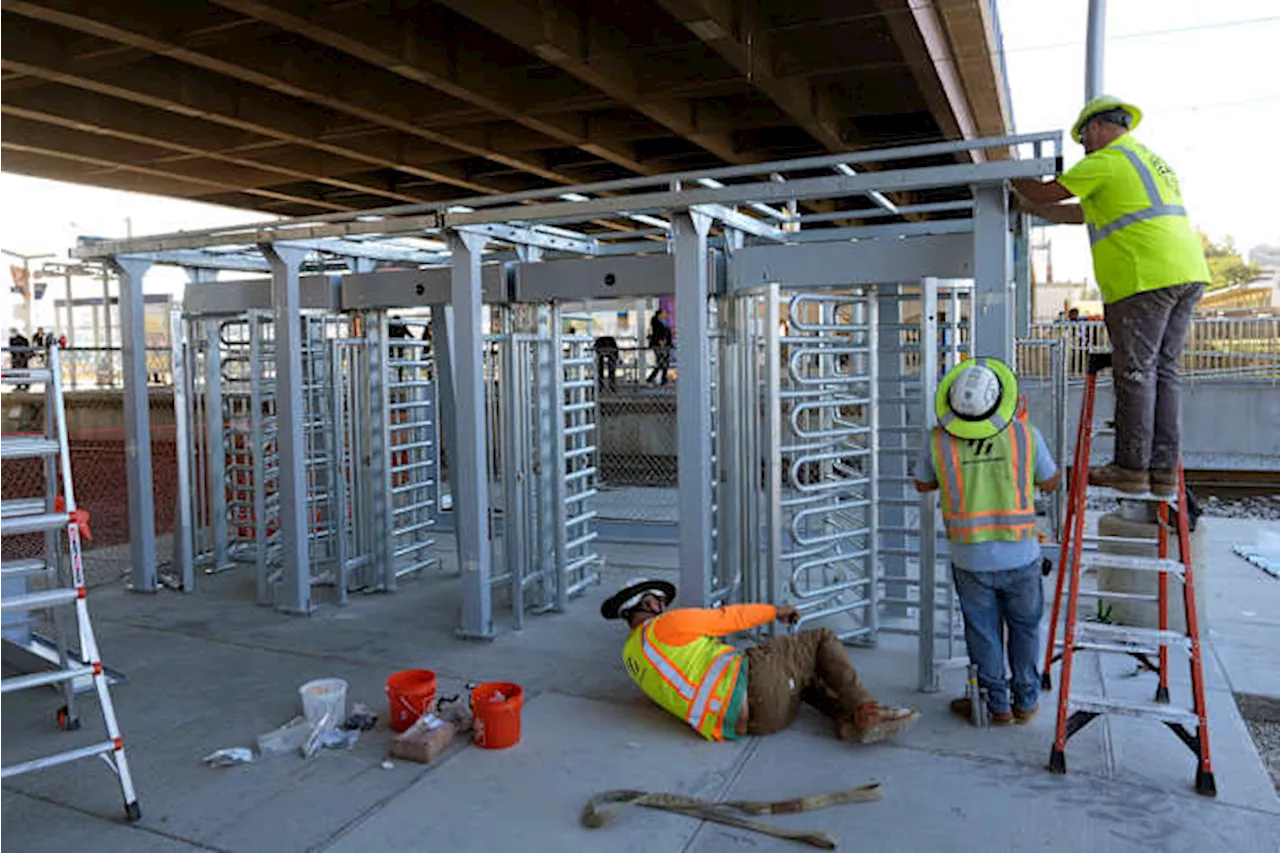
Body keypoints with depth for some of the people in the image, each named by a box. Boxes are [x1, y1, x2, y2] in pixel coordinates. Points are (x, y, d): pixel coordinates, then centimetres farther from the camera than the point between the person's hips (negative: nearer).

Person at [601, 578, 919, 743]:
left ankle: (847, 718, 6)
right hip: (753, 681, -8)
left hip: (734, 722, 8)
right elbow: (731, 617, 2)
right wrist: (775, 610, 16)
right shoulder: (669, 624, -5)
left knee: (803, 675, 32)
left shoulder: (632, 657, 19)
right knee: (823, 640, 12)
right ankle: (865, 709, 1)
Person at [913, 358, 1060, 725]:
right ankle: (1026, 701, 32)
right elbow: (1050, 482, 7)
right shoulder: (1025, 434, -10)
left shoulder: (940, 440, -10)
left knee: (984, 633, 15)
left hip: (971, 560, 0)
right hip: (1021, 556, 1)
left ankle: (997, 704, 26)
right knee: (1025, 628, 20)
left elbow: (923, 484, 7)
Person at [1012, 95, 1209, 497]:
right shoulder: (1150, 159, 28)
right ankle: (1163, 470, 9)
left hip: (1146, 277, -9)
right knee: (1165, 370, 8)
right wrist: (1036, 210, 36)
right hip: (1187, 272, 9)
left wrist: (1014, 177, 20)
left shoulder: (1106, 161, -2)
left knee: (1135, 372, -5)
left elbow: (1045, 193, 0)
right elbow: (1092, 214, 32)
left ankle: (1132, 468, -2)